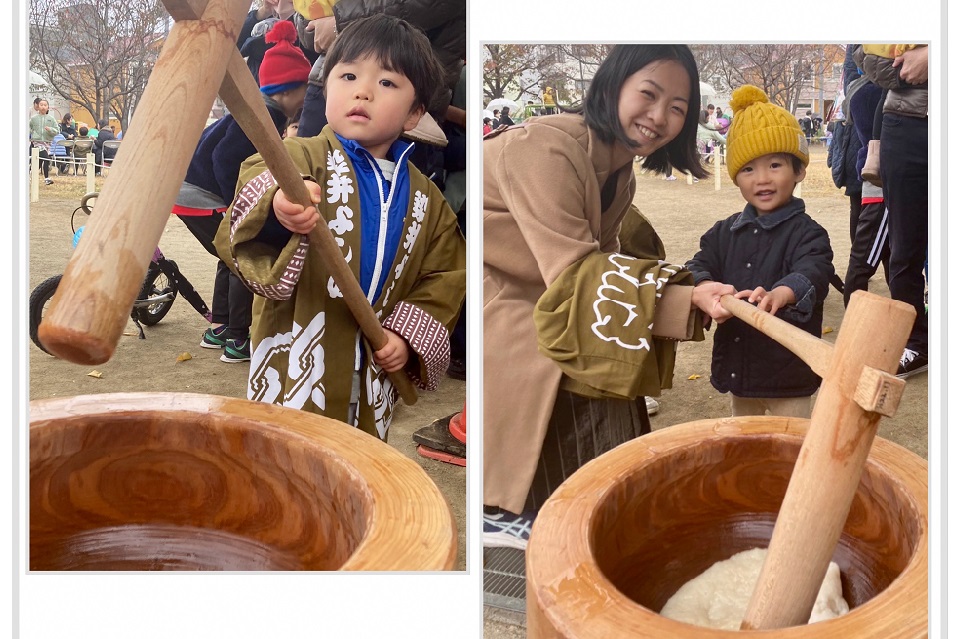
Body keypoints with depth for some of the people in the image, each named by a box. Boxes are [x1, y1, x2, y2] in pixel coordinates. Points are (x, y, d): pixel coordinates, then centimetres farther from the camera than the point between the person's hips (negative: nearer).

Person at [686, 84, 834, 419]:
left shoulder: (806, 233, -12)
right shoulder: (724, 232, 5)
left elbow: (813, 273, -29)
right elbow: (699, 266, -2)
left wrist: (779, 295, -52)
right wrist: (705, 287, -27)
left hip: (788, 375, -5)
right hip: (737, 365, 5)